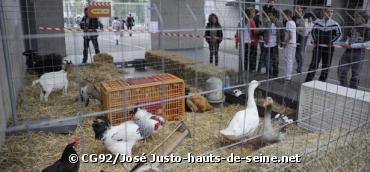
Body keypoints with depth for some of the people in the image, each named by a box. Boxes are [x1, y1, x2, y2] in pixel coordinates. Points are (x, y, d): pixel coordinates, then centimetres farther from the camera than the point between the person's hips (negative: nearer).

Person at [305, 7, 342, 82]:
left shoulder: (334, 24, -2)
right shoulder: (318, 22, -1)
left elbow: (339, 34, 10)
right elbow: (313, 32, 15)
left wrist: (332, 41, 1)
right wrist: (315, 41, 8)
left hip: (329, 48, 1)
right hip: (318, 46, -1)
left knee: (326, 66, 7)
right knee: (314, 64, -6)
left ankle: (321, 82, 20)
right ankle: (308, 81, -1)